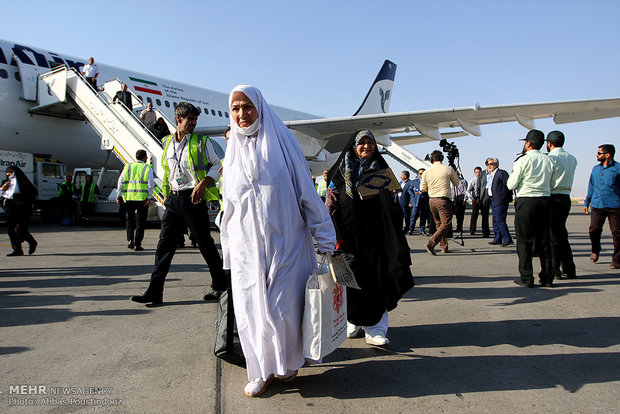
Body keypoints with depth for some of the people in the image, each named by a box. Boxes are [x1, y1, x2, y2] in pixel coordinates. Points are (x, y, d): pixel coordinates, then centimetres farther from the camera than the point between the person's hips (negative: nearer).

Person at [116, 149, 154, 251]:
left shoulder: (128, 166, 13)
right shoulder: (148, 168, 4)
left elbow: (120, 181, 6)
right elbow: (151, 183, -7)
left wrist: (119, 195, 7)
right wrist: (149, 197, -8)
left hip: (129, 197, 3)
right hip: (142, 197, -3)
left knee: (130, 219, 19)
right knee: (141, 221, 4)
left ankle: (130, 240, 8)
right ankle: (137, 244, 2)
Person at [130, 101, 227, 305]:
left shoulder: (202, 142, 1)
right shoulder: (168, 143, 14)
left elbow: (216, 166, 0)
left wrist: (202, 184, -15)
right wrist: (166, 195, 16)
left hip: (193, 199, -4)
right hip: (173, 200, 5)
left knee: (205, 244, 2)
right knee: (164, 244, 3)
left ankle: (220, 285, 18)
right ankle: (154, 292, 7)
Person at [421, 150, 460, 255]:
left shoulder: (427, 172, 3)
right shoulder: (448, 169, -5)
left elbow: (422, 188, 12)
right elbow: (457, 183, 10)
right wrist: (455, 173, 28)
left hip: (431, 200, 5)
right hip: (444, 200, -5)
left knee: (438, 224, 17)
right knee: (446, 224, -5)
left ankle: (444, 247, 22)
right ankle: (431, 243, -21)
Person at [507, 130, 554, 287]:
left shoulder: (522, 161, -9)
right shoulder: (548, 161, 7)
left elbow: (511, 185, -6)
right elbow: (549, 183, 10)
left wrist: (513, 172, 11)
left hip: (526, 201, -5)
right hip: (544, 200, 5)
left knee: (524, 240, 1)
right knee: (543, 240, 10)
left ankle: (526, 278, 2)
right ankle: (547, 277, 15)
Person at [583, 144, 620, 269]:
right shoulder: (596, 169, 16)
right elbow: (591, 187, 23)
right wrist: (586, 203, 22)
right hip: (597, 205, 4)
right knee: (594, 230, -2)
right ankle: (595, 251, 26)